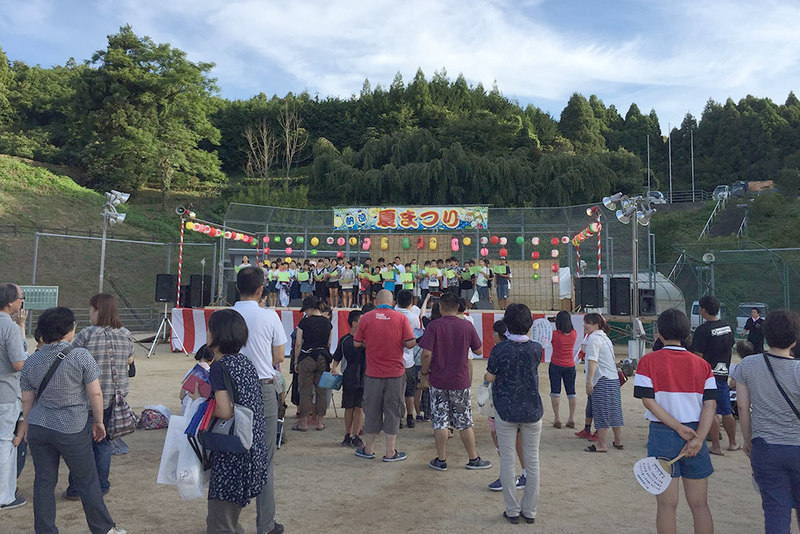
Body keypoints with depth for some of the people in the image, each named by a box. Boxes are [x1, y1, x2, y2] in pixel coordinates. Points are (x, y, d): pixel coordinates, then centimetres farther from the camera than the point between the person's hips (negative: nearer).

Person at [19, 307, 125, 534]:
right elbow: (95, 393, -12)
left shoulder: (31, 362, 2)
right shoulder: (81, 356, -13)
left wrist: (27, 425, 21)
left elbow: (27, 399, 8)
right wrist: (98, 422, 0)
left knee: (44, 481, 14)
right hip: (72, 430, -4)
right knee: (87, 481, 8)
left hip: (38, 428, 5)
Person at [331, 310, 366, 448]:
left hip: (363, 378, 0)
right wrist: (334, 367, -10)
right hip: (349, 378, 0)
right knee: (349, 408, 8)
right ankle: (348, 435, 21)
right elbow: (337, 358, 6)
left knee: (359, 408, 2)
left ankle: (356, 436, 13)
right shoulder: (344, 340, 0)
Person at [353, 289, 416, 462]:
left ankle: (367, 449, 26)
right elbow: (411, 343, -9)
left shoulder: (366, 317, -3)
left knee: (372, 410, 13)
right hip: (395, 373, -1)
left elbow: (357, 343, 1)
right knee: (392, 411, 9)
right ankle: (390, 452, 15)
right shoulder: (401, 318, -6)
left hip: (373, 373, 1)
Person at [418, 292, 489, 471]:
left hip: (438, 381, -1)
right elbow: (479, 351, 5)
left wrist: (424, 373, -2)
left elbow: (426, 353, -16)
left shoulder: (434, 326, -10)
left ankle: (441, 460, 16)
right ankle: (473, 459, 21)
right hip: (461, 381, 1)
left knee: (440, 421, 8)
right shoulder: (467, 326, -4)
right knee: (464, 422, 11)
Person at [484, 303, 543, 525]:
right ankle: (530, 511, 22)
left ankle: (512, 511, 17)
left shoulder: (499, 349, -15)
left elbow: (489, 378, -7)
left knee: (507, 461, 9)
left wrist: (487, 375, 15)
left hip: (506, 411, -2)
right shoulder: (537, 349, -6)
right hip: (532, 411, 3)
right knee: (532, 461, 12)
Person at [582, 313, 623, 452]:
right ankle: (618, 441, 24)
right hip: (614, 378, 9)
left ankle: (601, 445, 3)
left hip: (602, 380, -9)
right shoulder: (605, 337, 16)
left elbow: (593, 361, -20)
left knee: (601, 413, -3)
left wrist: (589, 381, -22)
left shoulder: (593, 338, -12)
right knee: (614, 410, 15)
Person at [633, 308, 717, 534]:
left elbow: (648, 401, -12)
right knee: (700, 505, 14)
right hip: (696, 435, 3)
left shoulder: (648, 361, -5)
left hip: (662, 435, -2)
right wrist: (698, 439, -10)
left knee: (666, 505, 7)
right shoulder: (702, 364, 4)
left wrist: (679, 428, -10)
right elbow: (710, 404, -4)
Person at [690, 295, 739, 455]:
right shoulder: (727, 327, 5)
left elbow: (697, 356, -17)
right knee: (726, 411, 18)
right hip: (723, 374, 7)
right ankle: (733, 443, 30)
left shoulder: (702, 330, -17)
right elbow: (730, 347, 15)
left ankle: (716, 446, 6)